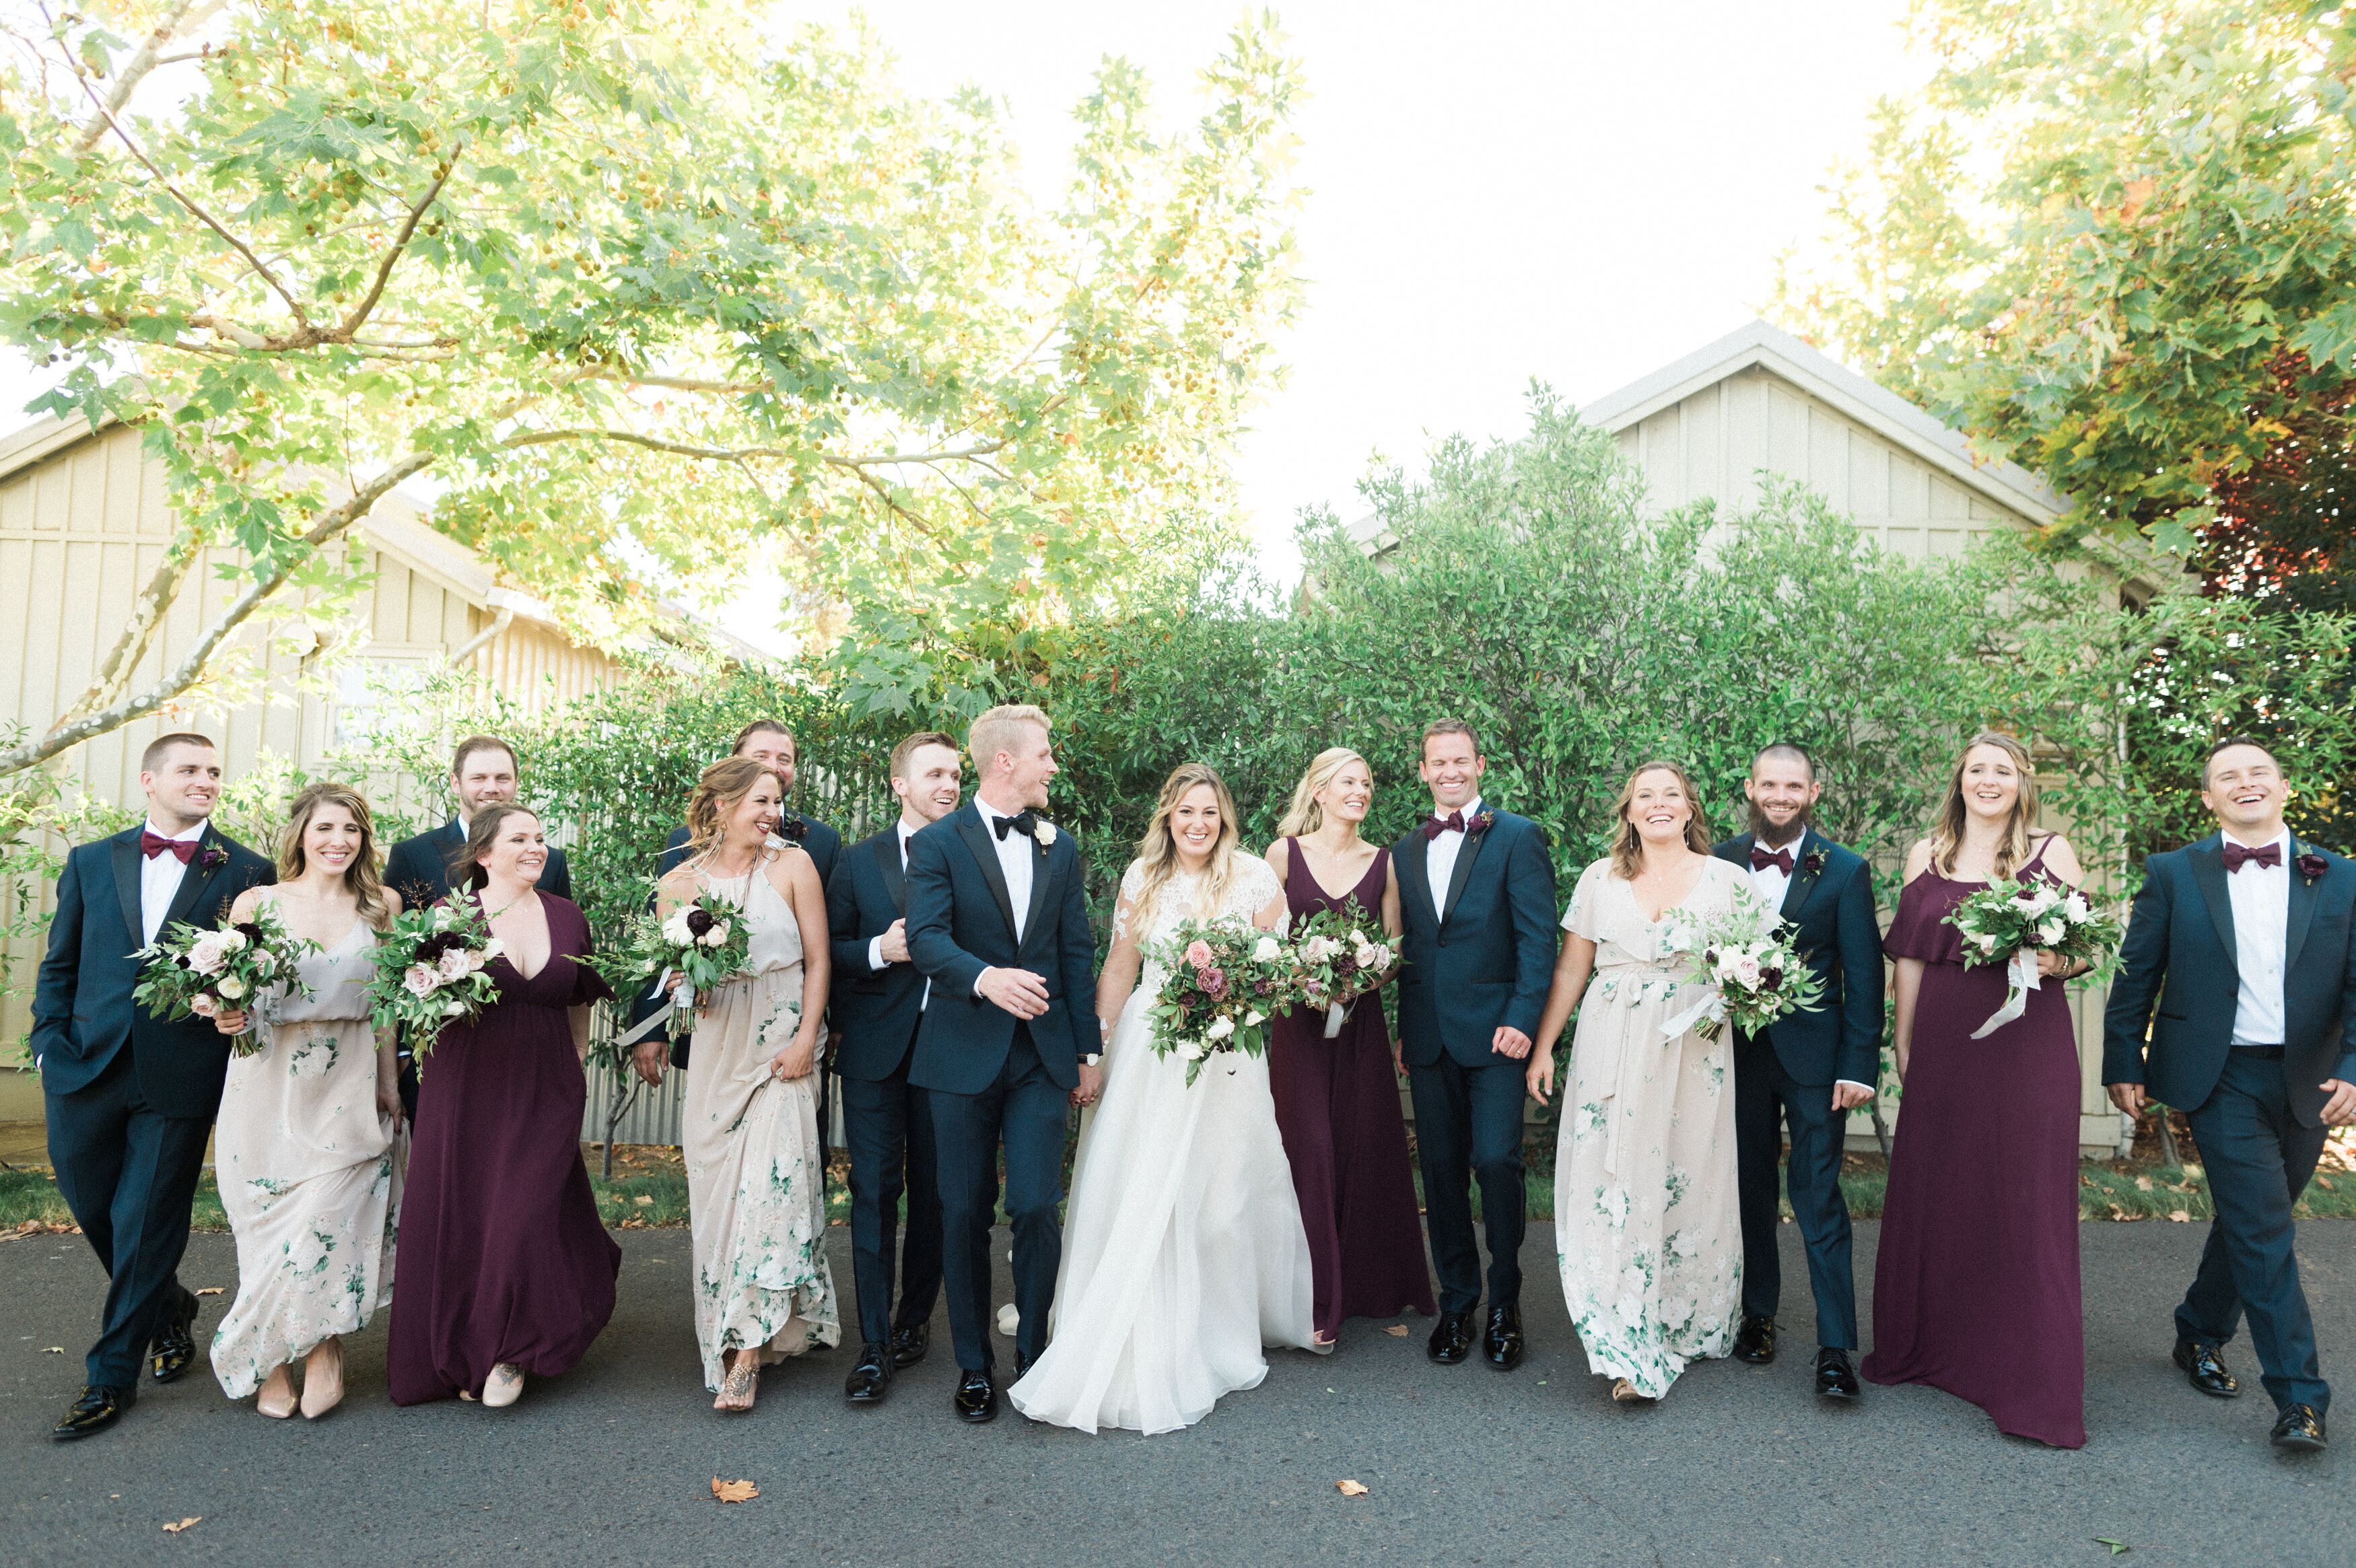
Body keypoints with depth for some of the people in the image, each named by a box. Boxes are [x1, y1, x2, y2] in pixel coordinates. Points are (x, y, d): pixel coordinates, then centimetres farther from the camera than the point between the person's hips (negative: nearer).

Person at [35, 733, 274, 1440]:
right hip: (87, 1067, 4)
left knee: (145, 1227, 4)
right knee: (93, 1209, 16)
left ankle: (112, 1376, 19)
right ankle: (171, 1309, 41)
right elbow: (59, 965, 12)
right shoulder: (91, 862, 9)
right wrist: (51, 1044, 1)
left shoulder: (247, 871, -1)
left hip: (181, 1079, -4)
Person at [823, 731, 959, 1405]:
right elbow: (829, 950, 4)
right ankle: (874, 1345, 9)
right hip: (876, 1050, 0)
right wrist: (880, 950, -13)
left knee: (933, 1194, 11)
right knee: (875, 1192, 1)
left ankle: (915, 1318, 29)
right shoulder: (859, 861, 5)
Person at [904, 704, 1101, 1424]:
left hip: (1043, 1054, 2)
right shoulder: (938, 842, -2)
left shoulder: (1061, 848, 11)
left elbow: (1077, 953, 12)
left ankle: (1034, 1355, 15)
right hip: (964, 1054, -2)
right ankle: (974, 1365, 22)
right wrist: (986, 977, -35)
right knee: (965, 1214, 7)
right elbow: (927, 939, -15)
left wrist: (1089, 1051, 10)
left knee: (1036, 1207, -5)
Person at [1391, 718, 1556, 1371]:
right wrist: (1403, 1028, 11)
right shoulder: (1405, 851, 14)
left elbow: (1537, 936, -7)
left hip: (1494, 1030, -4)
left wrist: (1522, 1018, -15)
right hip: (1428, 1037, 5)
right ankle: (1457, 1301, 23)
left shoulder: (1517, 837, -1)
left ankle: (1505, 1303, 12)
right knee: (1441, 1169, 9)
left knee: (1496, 1160, -8)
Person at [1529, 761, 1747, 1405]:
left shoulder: (1727, 880, 4)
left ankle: (1685, 1326, 26)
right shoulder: (1600, 878, 7)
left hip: (1693, 1054, 0)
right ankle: (1633, 1353, 1)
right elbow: (1571, 967, 9)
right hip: (1611, 1051, 0)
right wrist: (1542, 1047, 6)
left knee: (1687, 1188, 5)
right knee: (1613, 1189, -4)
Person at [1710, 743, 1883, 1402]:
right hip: (1737, 1050, 3)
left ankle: (1836, 1348, 5)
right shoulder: (1720, 862, 3)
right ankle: (1757, 1315, 29)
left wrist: (1860, 1066, -10)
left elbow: (1863, 975, -5)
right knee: (1750, 1191, 14)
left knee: (1819, 1200, -2)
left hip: (1812, 1054, -3)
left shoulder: (1844, 870, -3)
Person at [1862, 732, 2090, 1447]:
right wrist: (1902, 1044, 7)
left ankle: (2031, 1383, 9)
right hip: (1944, 1043, 2)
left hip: (2027, 1043, -2)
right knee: (1934, 1191, 9)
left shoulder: (2051, 851, 4)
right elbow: (1910, 957, 9)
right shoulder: (1927, 855, 8)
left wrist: (2056, 963, -18)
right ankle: (1930, 1343, 26)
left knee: (2025, 1199, -1)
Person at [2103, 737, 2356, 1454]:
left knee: (2251, 1222, 15)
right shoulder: (2174, 874, -1)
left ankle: (2200, 1335, 36)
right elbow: (2137, 974, 2)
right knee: (2263, 1230, -8)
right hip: (2224, 1080, -3)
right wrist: (2123, 1065, 0)